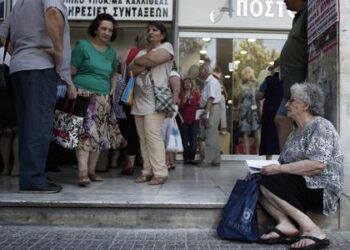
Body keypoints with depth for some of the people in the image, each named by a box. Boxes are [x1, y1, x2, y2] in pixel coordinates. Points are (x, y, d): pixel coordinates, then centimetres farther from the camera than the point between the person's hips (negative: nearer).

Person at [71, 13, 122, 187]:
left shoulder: (112, 52, 16)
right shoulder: (83, 46, 0)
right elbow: (71, 71, -3)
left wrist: (113, 90, 10)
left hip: (103, 99, 6)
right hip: (84, 95, -6)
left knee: (99, 135, 6)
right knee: (86, 132, -18)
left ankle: (91, 170, 15)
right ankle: (82, 172, -22)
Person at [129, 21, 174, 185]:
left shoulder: (167, 47, 5)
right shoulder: (141, 52, 23)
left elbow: (153, 58, -15)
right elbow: (132, 70, 7)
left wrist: (138, 61, 2)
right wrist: (147, 62, -7)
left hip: (155, 100, -7)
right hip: (139, 99, 7)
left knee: (153, 135, -15)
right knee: (143, 137, 4)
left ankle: (160, 173, -12)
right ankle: (148, 171, 9)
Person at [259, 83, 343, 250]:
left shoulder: (320, 126, -11)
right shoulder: (296, 131, 17)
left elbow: (317, 165, -25)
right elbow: (291, 162, 17)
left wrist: (279, 168, -22)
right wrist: (275, 168, -4)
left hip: (320, 188, -9)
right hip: (299, 185, 9)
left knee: (268, 181, -24)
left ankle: (311, 230, -23)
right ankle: (285, 223, -22)